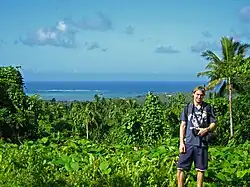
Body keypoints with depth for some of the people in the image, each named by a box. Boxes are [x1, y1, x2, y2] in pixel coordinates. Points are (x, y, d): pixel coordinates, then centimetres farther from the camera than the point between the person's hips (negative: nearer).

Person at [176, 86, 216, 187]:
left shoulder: (208, 108, 9)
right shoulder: (187, 108, 8)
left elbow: (213, 124, 10)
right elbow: (183, 125, 7)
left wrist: (206, 129, -12)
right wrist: (181, 143, -1)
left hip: (202, 143, 1)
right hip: (188, 143, 0)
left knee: (201, 169, 7)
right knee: (180, 168, -5)